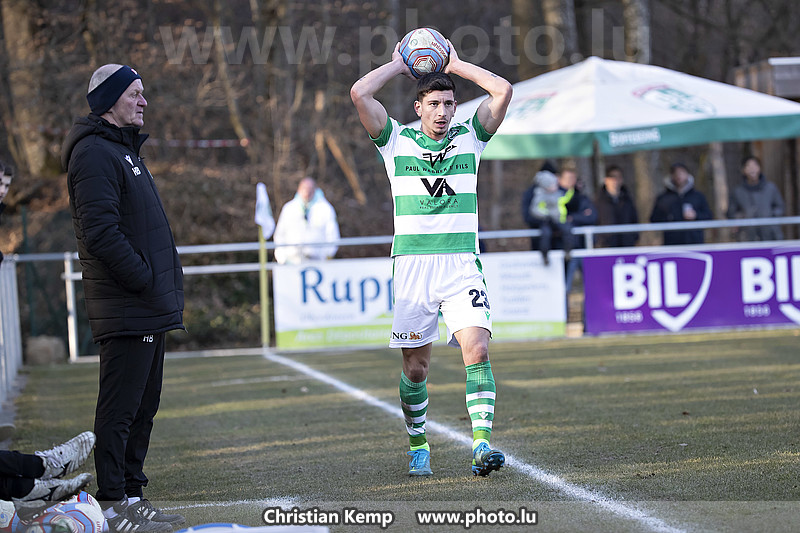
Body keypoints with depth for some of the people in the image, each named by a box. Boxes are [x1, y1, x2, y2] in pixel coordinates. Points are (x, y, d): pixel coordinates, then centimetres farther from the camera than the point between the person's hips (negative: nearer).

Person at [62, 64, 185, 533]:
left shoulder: (124, 150, 21)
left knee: (143, 406, 13)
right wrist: (145, 279, -18)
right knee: (120, 406, -7)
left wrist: (168, 289, 15)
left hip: (149, 307, 10)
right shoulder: (95, 152, -12)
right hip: (126, 310, -10)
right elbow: (101, 232, -21)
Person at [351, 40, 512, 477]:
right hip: (412, 267, 0)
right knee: (415, 366, 5)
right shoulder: (397, 141, 5)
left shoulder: (469, 137, 9)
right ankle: (418, 448, 23)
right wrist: (399, 65, 6)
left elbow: (503, 91, -3)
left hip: (462, 265, 0)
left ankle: (482, 445, -22)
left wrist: (455, 64, 5)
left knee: (477, 350, -17)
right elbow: (360, 93, -7)